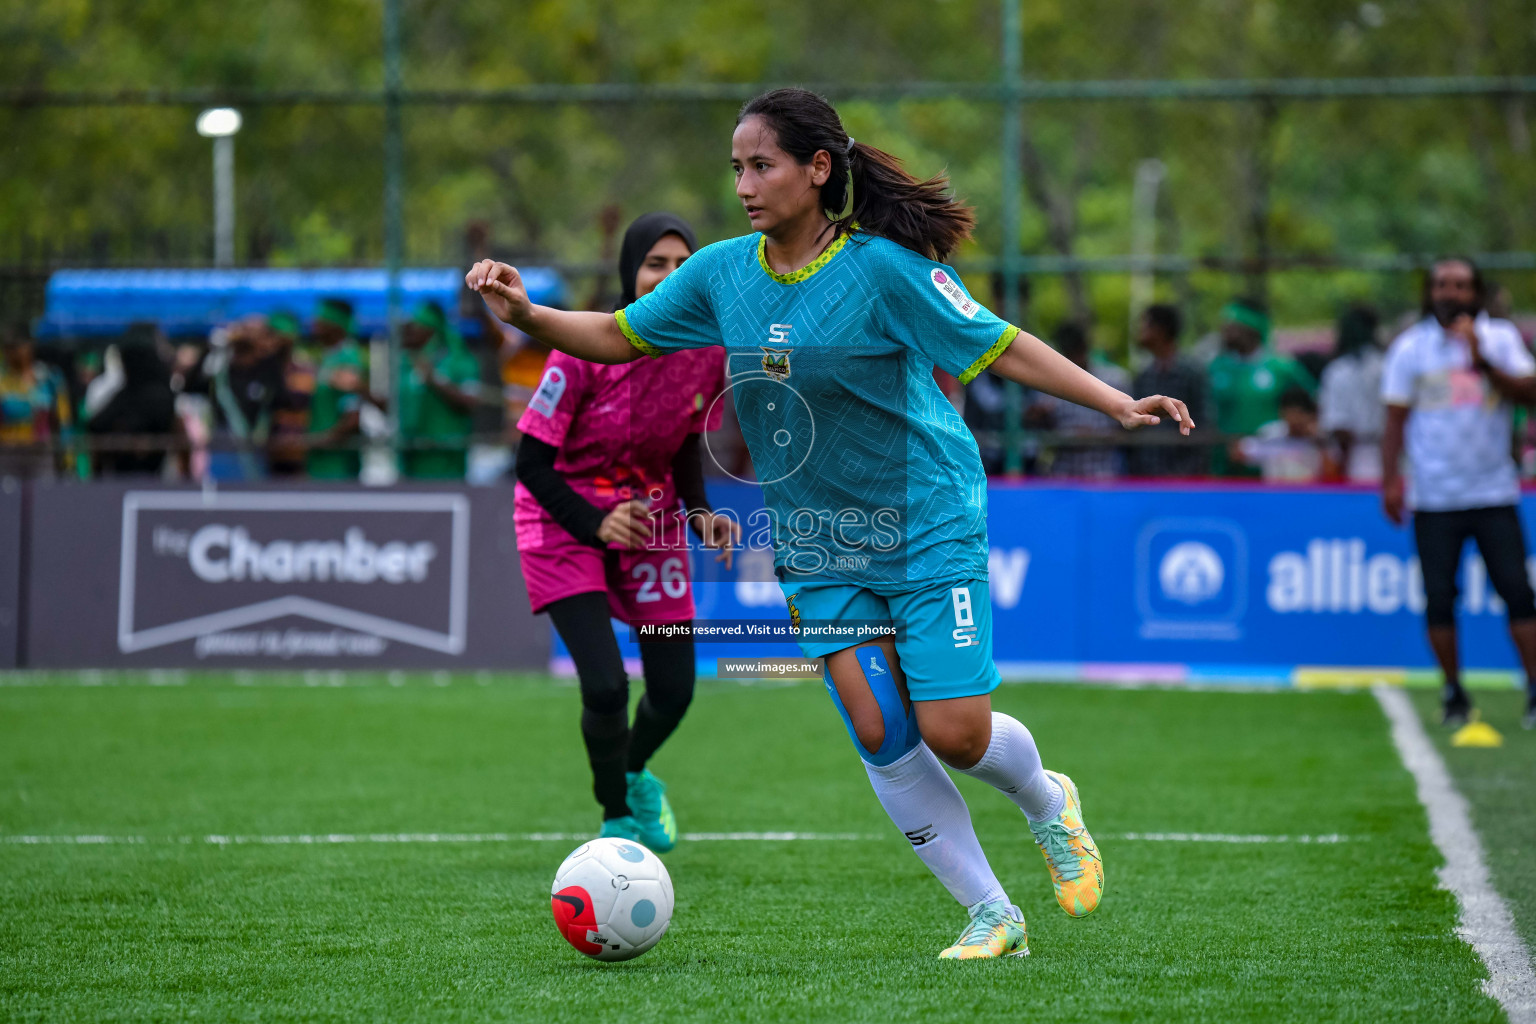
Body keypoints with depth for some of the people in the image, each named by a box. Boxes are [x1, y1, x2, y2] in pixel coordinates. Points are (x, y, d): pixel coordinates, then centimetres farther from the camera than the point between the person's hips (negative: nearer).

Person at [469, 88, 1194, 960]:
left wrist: (1118, 403, -22)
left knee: (954, 733, -8)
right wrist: (528, 314, -9)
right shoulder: (721, 272, -1)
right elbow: (618, 337, 8)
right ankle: (992, 916, 8)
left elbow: (1002, 348, -14)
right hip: (816, 545, 4)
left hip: (927, 526, -4)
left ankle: (1048, 800, 28)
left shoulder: (882, 267, -17)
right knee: (880, 737, -6)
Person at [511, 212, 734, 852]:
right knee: (605, 687, -18)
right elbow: (532, 464, -19)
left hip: (649, 519, 5)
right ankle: (617, 817, 11)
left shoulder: (708, 353, -11)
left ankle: (634, 774, 44)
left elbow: (685, 451, 6)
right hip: (564, 520, -4)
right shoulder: (587, 350, -25)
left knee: (673, 692, 7)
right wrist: (595, 524, -32)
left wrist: (699, 513, -12)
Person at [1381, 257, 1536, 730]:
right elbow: (1396, 419, 6)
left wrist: (1483, 362, -19)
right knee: (1439, 597, -2)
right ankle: (1453, 691, 11)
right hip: (1434, 495, 0)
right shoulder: (1410, 347, 5)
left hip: (1494, 492, 0)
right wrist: (1390, 479, -2)